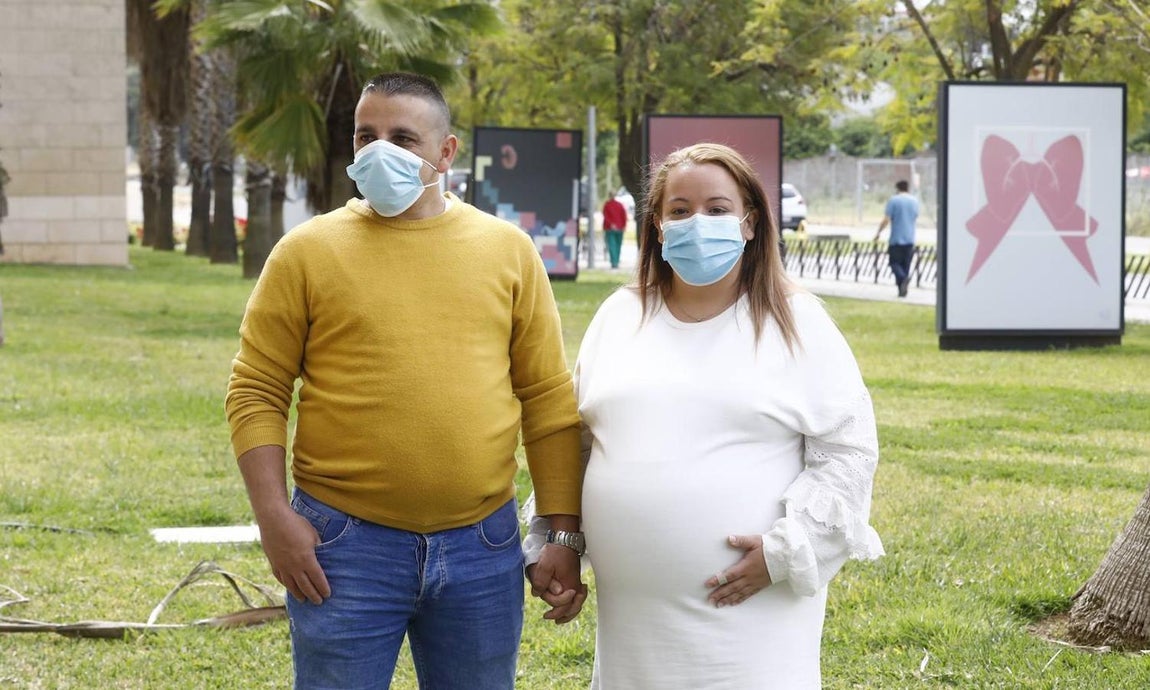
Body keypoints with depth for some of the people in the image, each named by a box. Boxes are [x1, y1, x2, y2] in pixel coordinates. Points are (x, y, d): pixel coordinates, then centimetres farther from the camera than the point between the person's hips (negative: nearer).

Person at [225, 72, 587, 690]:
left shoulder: (508, 250, 7)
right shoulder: (307, 252, 1)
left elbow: (548, 400, 7)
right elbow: (255, 393, 1)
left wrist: (563, 535, 2)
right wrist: (274, 518, -10)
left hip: (482, 547, 2)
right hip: (345, 546, -2)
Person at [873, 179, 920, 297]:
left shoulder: (893, 200, -7)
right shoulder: (914, 201, 9)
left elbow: (886, 219, -10)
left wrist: (879, 232, 2)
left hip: (896, 239, -5)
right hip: (910, 239, 5)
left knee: (895, 262, -1)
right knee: (906, 264, 10)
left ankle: (903, 278, -28)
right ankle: (903, 290, 7)